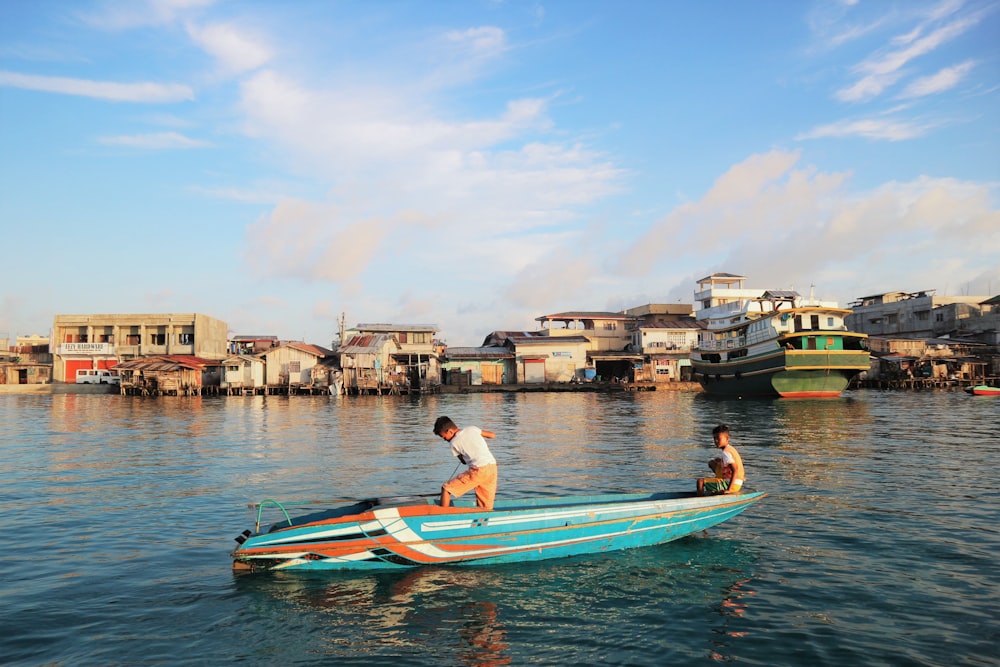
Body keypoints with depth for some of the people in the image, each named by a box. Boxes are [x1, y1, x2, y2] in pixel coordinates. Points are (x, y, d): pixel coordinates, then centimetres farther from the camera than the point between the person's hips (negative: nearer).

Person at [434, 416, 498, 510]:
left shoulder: (454, 443, 5)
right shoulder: (472, 429, 13)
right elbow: (493, 435, 20)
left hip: (478, 469, -5)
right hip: (493, 467, 5)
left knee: (446, 488, 8)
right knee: (486, 508, 13)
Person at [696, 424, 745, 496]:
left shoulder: (726, 452, -19)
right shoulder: (731, 448, 9)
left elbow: (735, 470, -28)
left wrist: (729, 489, -28)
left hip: (733, 485, -10)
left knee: (700, 481, -15)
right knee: (712, 463, 25)